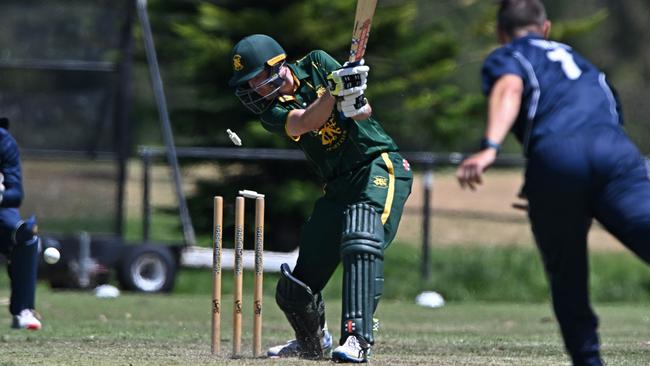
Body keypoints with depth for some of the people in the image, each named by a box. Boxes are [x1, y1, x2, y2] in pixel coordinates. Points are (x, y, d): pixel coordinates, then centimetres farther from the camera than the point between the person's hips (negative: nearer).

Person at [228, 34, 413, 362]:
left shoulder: (316, 65, -1)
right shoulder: (272, 110, 0)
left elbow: (363, 113, -5)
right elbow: (305, 122, -21)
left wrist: (355, 102, -28)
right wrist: (335, 90, -35)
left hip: (380, 166, -4)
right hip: (338, 186, 4)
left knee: (360, 241, -33)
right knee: (295, 289, 4)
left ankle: (357, 339, -40)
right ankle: (313, 342, 35)